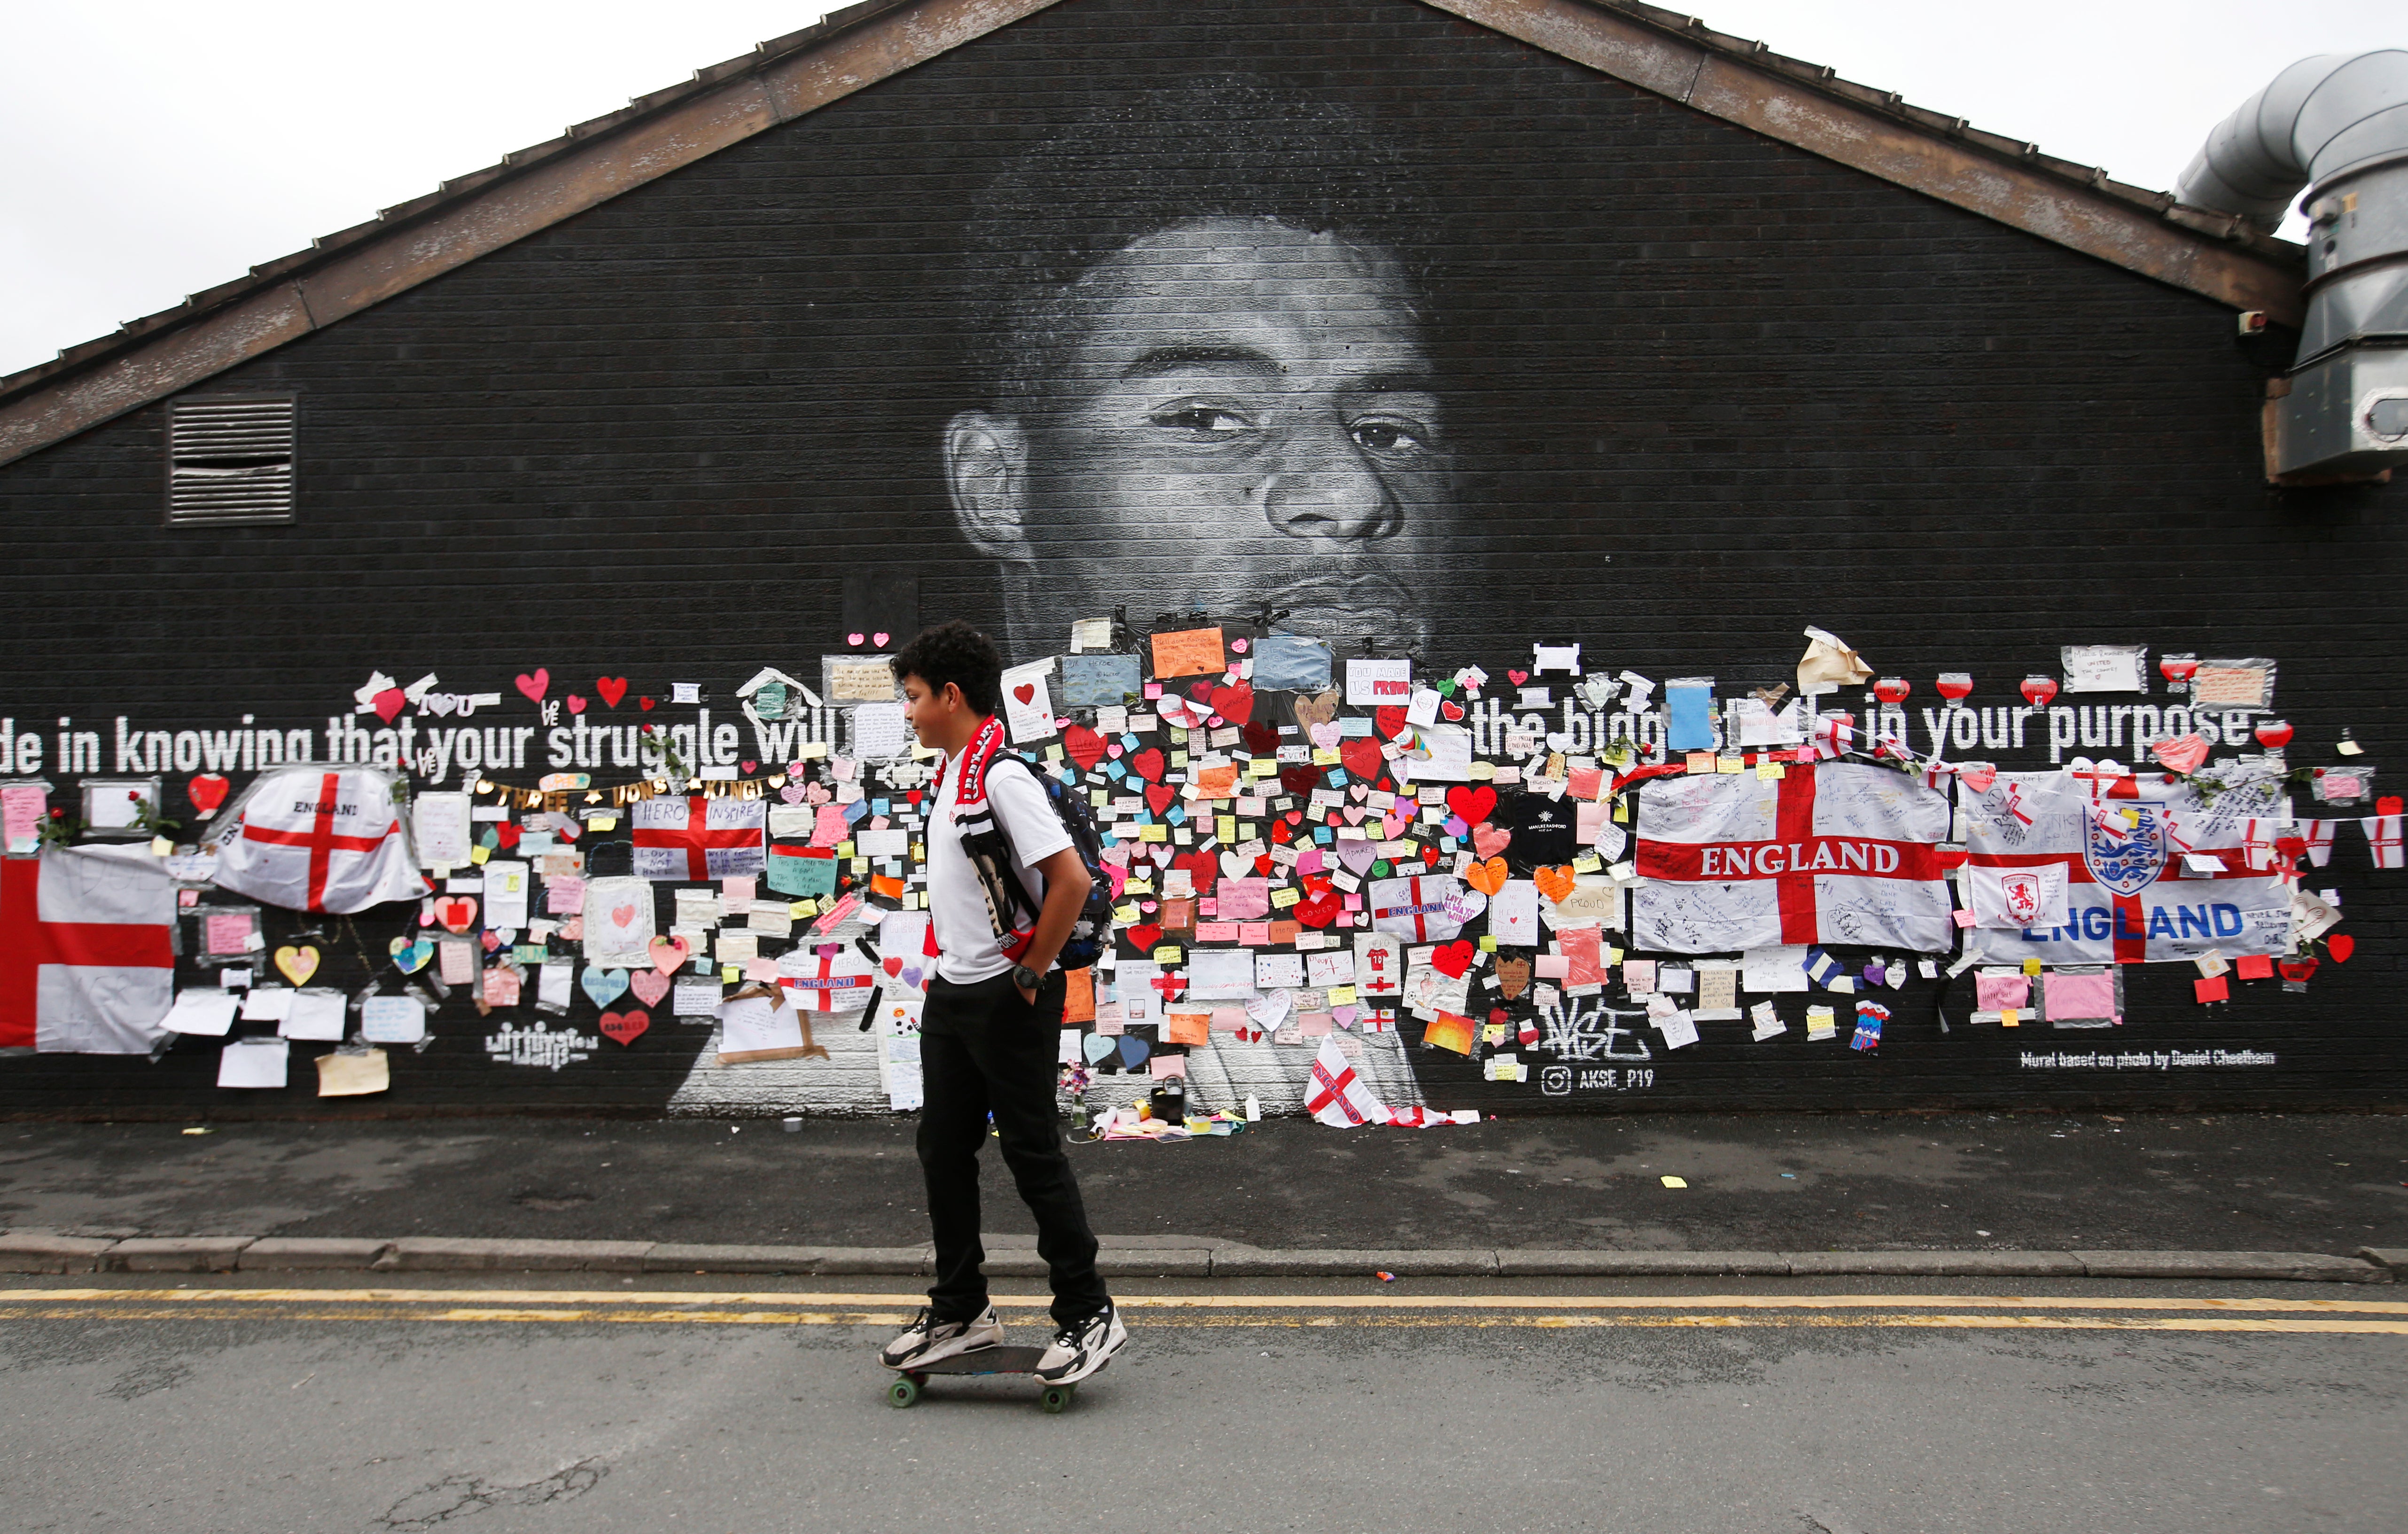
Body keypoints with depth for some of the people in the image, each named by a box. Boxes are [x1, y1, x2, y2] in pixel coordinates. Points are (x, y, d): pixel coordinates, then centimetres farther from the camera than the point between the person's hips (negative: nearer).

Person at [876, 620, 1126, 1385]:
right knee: (943, 1151, 14)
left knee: (1033, 1153, 0)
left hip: (1007, 999, -9)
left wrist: (1031, 972, -17)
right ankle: (961, 1312, 27)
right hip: (952, 993, 9)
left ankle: (1088, 1314, 14)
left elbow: (1070, 879, -26)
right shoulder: (953, 776, 12)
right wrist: (953, 970, 17)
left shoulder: (1004, 777, -18)